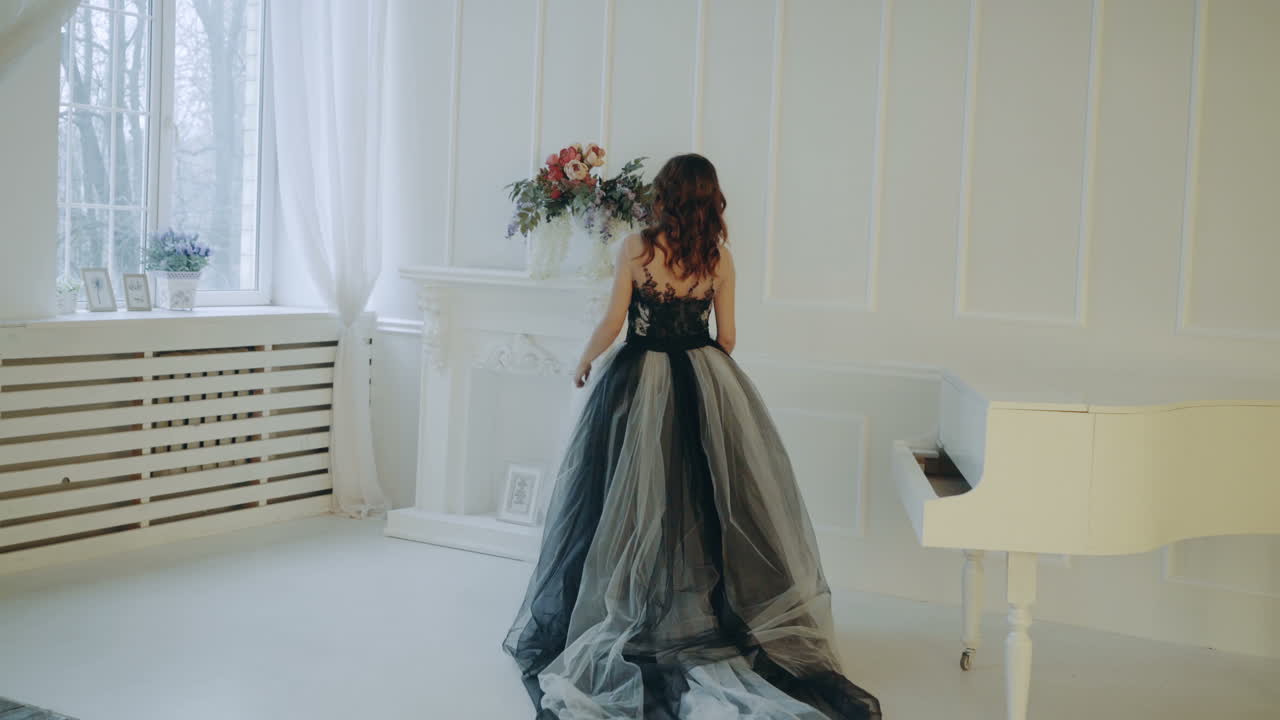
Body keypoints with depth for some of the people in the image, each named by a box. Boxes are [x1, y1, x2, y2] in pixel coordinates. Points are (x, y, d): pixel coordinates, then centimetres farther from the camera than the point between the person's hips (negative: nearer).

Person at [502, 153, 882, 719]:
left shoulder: (636, 248, -10)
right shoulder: (719, 258, -3)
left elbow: (613, 322, -9)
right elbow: (726, 335, 2)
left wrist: (584, 362, 9)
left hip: (639, 378, -2)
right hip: (703, 382, 2)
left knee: (633, 501, 7)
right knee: (705, 497, 12)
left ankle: (630, 613, 15)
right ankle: (709, 605, 19)